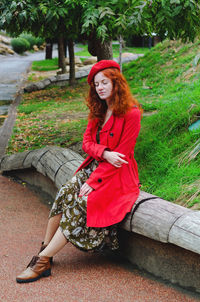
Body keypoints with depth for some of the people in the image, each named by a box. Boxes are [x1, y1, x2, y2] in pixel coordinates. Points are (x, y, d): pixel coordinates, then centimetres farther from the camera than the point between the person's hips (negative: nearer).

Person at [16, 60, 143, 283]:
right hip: (95, 166, 7)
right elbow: (87, 142, 5)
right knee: (65, 193, -18)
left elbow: (121, 155, -17)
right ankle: (45, 251, -15)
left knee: (82, 203, -26)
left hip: (118, 175, -7)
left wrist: (93, 181, -20)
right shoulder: (98, 111, 11)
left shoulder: (131, 114, -14)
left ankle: (43, 261, -23)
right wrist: (105, 153, -18)